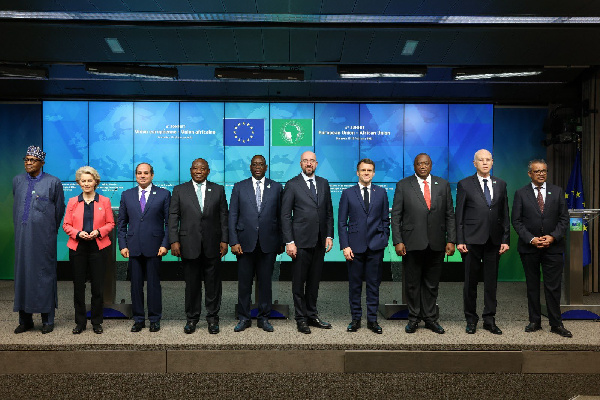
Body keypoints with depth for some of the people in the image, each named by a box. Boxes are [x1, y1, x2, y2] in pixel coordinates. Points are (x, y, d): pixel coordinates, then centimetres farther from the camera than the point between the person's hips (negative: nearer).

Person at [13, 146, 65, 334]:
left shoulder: (53, 182, -3)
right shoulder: (17, 180, 11)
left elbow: (59, 209, 4)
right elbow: (16, 206, 20)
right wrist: (19, 227, 15)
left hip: (43, 236, -4)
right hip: (22, 235, 4)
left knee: (45, 273, 0)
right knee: (22, 272, 8)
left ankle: (47, 320, 10)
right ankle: (25, 320, 20)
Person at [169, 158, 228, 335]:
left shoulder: (218, 190, 7)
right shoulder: (179, 190, 6)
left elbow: (224, 216, 6)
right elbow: (173, 217, 3)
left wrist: (224, 240, -1)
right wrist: (174, 241, -5)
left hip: (212, 244, 1)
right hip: (189, 244, 0)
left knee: (213, 283, 7)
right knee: (192, 283, 8)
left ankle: (212, 318, 21)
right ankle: (192, 318, 22)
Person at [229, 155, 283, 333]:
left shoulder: (276, 188, 7)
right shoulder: (239, 187, 6)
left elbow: (281, 216, 7)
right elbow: (232, 216, 3)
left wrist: (281, 242, 4)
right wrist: (233, 241, -5)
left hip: (268, 243, 0)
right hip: (246, 243, 0)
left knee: (265, 281, 8)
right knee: (244, 282, 6)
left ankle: (264, 318, 21)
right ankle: (244, 318, 20)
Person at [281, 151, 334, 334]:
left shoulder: (323, 183, 11)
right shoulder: (292, 185, -2)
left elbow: (329, 212, 13)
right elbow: (285, 215, -5)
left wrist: (329, 235, 4)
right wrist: (289, 242, -11)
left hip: (319, 242, 4)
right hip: (301, 241, -4)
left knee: (314, 281, 13)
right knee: (299, 282, 4)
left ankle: (312, 315, 25)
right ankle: (301, 318, 16)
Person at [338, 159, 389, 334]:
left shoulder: (381, 193, 8)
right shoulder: (348, 193, 3)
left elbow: (385, 219, 12)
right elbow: (342, 222, 2)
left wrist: (384, 240, 3)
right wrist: (345, 246, -5)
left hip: (376, 247, 1)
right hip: (355, 246, -1)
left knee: (374, 284, 6)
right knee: (355, 285, 6)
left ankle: (372, 320, 17)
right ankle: (356, 319, 19)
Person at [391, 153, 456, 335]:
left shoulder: (443, 185, 9)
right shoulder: (403, 185, 2)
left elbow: (450, 215, 8)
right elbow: (396, 216, -1)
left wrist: (451, 240, 0)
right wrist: (397, 241, -8)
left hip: (436, 244, 2)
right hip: (412, 243, -2)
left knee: (432, 284, 11)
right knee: (412, 284, 7)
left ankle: (430, 318, 24)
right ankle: (413, 318, 22)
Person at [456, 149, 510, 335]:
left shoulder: (500, 184, 11)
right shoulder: (465, 185, 1)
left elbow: (505, 214, 10)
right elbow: (459, 215, -2)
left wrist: (506, 239, 3)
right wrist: (459, 240, -8)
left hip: (494, 241, 3)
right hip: (472, 241, -3)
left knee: (491, 281, 9)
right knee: (470, 282, 5)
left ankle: (489, 319, 20)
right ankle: (471, 319, 18)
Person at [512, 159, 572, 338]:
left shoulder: (557, 192, 6)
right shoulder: (521, 193, 2)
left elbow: (564, 218, 4)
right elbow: (516, 221, -2)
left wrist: (553, 237, -10)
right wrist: (531, 239, -13)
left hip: (553, 247, 0)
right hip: (529, 247, 0)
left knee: (553, 287, 2)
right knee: (532, 286, 9)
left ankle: (556, 324, 14)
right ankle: (535, 321, 19)